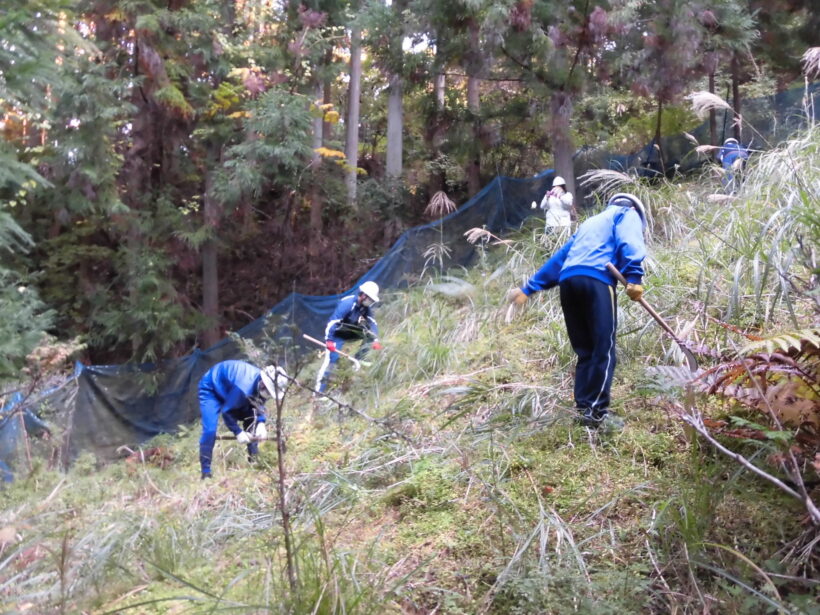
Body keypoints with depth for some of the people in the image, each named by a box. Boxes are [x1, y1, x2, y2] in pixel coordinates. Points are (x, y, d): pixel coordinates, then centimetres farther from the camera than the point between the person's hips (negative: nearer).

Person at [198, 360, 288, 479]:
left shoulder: (263, 384, -19)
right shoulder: (244, 388, -43)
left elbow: (258, 406, -4)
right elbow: (226, 411, -31)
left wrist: (261, 423, -21)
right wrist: (238, 432, -26)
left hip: (229, 389, 8)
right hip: (211, 390, -8)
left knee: (252, 422, 1)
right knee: (210, 430, -20)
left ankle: (254, 459, 14)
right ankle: (206, 472, -11)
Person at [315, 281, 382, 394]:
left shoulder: (366, 307, -8)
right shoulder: (347, 303, -29)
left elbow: (372, 323, -9)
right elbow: (333, 321, -31)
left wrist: (375, 340, -22)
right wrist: (329, 340, -35)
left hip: (351, 332, 7)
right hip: (338, 334, -7)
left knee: (370, 333, -11)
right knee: (332, 358, -17)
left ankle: (357, 360, 2)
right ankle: (319, 390, -11)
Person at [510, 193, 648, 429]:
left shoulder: (590, 222, 38)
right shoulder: (628, 213, 21)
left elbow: (560, 257, 35)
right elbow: (629, 243, -3)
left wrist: (529, 288, 36)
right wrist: (634, 277, -16)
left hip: (568, 281, 7)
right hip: (596, 280, -7)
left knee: (585, 351, 11)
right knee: (604, 348, -6)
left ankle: (584, 407, 10)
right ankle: (596, 410, -9)